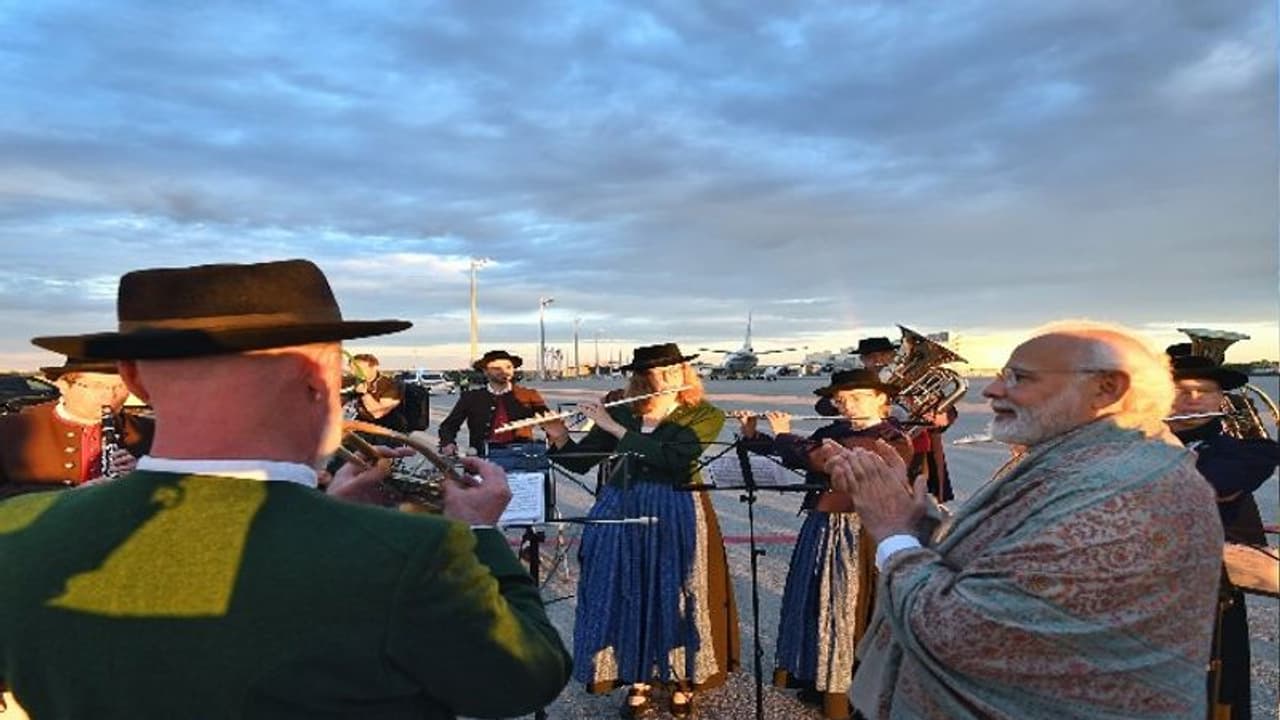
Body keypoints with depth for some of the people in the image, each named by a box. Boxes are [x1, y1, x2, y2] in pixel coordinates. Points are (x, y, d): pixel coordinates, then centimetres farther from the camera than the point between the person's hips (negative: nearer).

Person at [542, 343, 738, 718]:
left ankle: (683, 680, 26)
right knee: (627, 596, 7)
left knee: (677, 596, 4)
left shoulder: (705, 416, -4)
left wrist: (614, 429, -19)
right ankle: (638, 681, 26)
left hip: (678, 517, -2)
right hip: (621, 512, 3)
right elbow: (579, 462, 5)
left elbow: (673, 457, -21)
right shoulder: (620, 413, 3)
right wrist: (559, 437, -15)